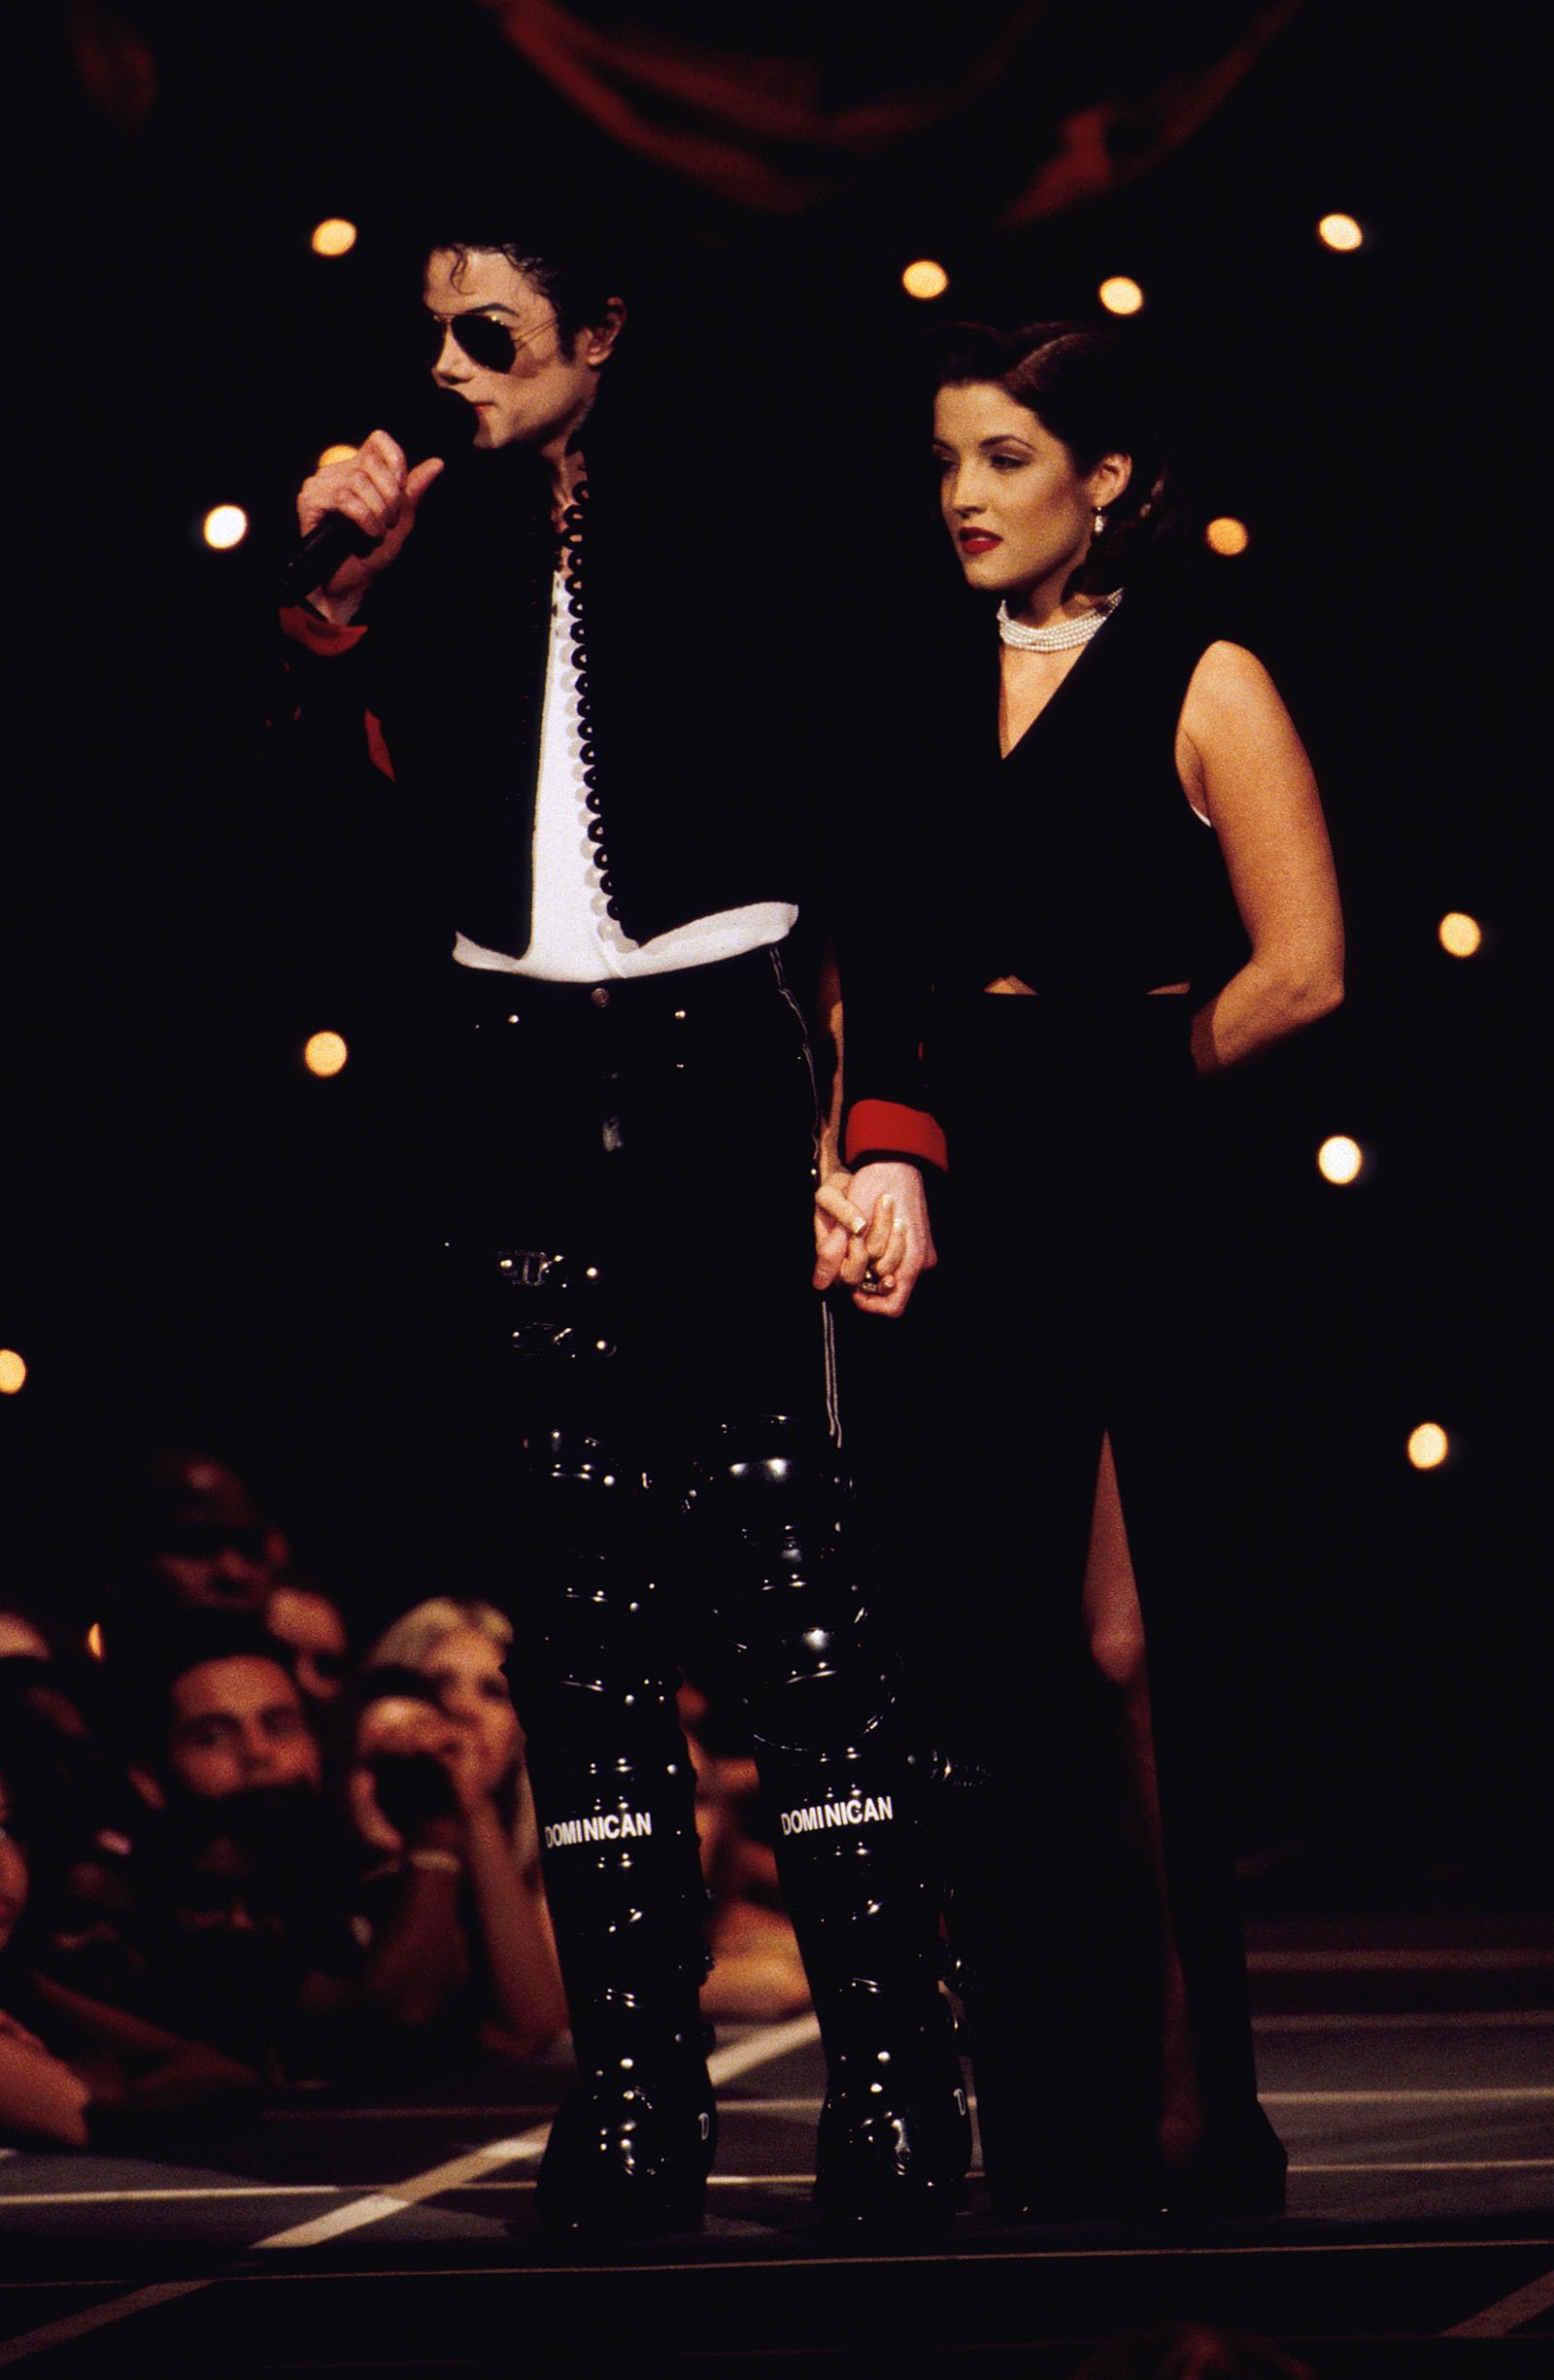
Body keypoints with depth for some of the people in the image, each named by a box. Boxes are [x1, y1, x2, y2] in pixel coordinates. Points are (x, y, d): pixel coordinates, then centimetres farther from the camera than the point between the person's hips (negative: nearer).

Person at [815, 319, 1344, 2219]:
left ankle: (1194, 2120, -1)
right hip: (974, 1219, 5)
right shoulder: (925, 693, 13)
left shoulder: (1205, 688, -1)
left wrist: (1112, 1092, 1)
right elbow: (875, 962, 13)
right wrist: (872, 1149, -3)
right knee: (1007, 1661, 4)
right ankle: (1050, 2132, 10)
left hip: (1149, 1216, -5)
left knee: (1137, 1650, -8)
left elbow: (1300, 970, -6)